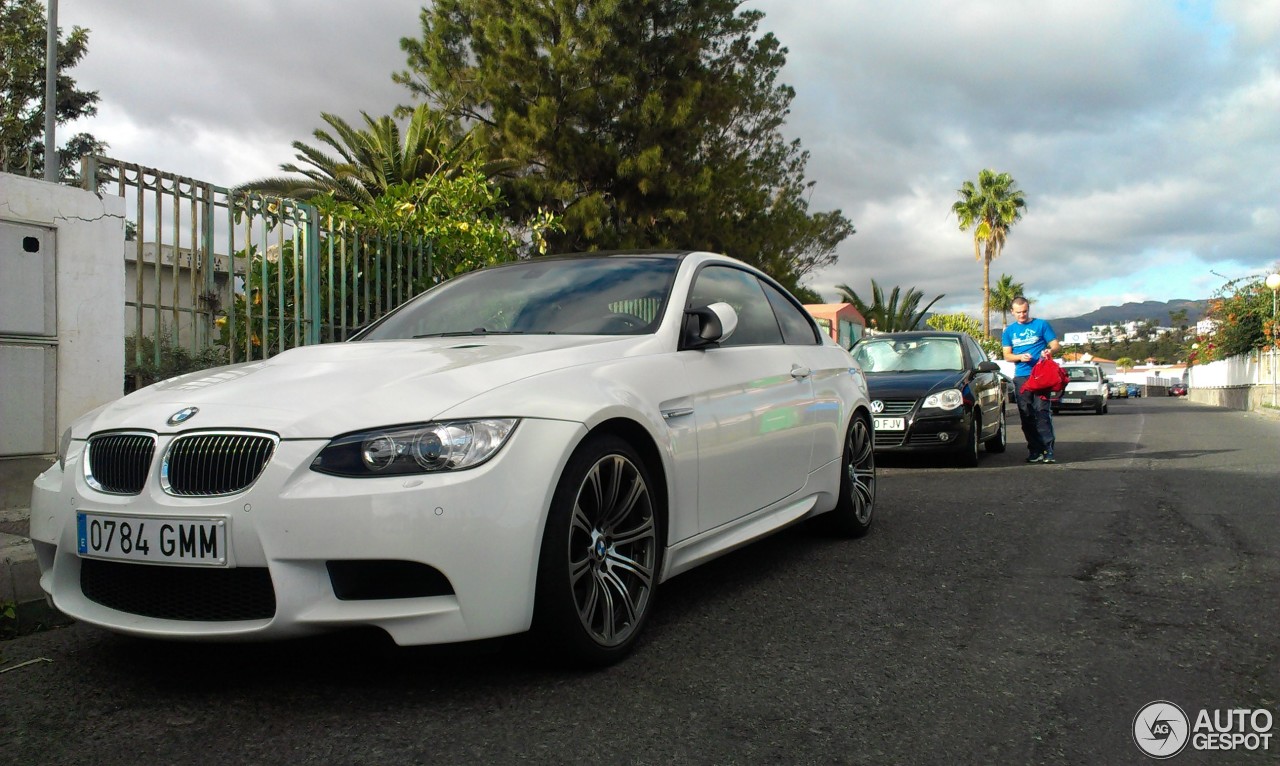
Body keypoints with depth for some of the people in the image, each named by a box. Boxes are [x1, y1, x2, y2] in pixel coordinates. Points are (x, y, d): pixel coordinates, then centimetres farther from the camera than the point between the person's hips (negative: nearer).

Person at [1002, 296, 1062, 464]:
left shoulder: (1041, 325, 8)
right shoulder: (1009, 331, 16)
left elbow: (1056, 345, 5)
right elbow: (1007, 355, 13)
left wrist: (1050, 351, -18)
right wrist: (1020, 357, -8)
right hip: (1021, 376, 3)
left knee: (1042, 410, -12)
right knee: (1026, 414, 1)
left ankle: (1048, 449, -13)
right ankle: (1034, 450, 6)